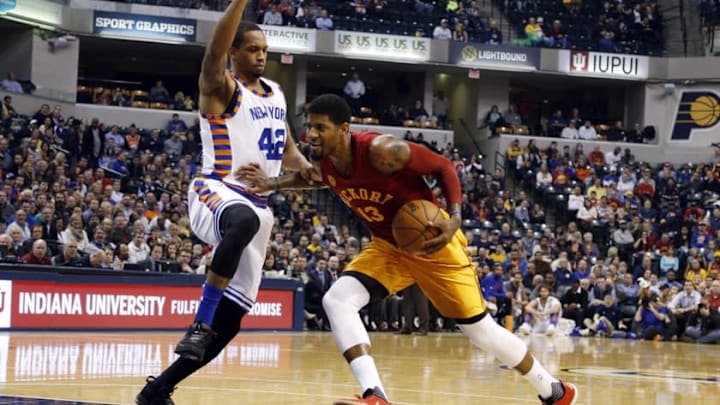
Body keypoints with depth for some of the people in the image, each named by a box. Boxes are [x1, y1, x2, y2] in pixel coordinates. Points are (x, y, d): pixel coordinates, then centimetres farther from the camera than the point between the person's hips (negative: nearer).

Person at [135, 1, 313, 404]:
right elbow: (214, 52, -27)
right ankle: (201, 322, -41)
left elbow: (287, 150, 25)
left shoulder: (276, 94, 17)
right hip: (217, 191, -7)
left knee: (231, 317, 3)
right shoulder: (221, 86, -5)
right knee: (243, 220, -46)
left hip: (258, 203, 7)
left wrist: (306, 168, 1)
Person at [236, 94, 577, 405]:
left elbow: (443, 166, -18)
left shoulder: (382, 150, -31)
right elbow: (314, 178, 17)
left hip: (432, 242, -6)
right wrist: (271, 184, 0)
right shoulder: (322, 161, -10)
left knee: (480, 330, 2)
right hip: (387, 248, 6)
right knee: (337, 299, -18)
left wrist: (454, 219, -30)